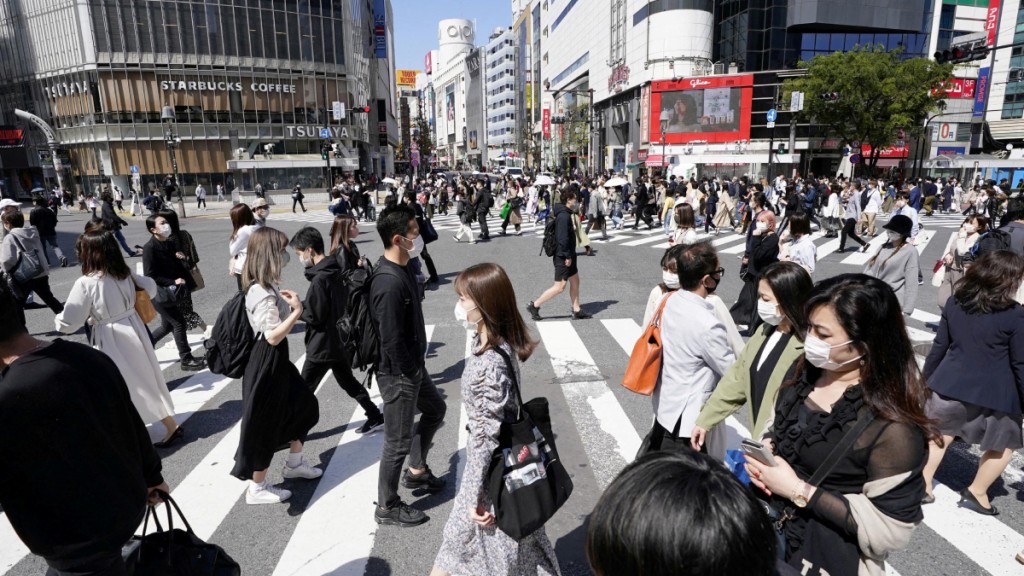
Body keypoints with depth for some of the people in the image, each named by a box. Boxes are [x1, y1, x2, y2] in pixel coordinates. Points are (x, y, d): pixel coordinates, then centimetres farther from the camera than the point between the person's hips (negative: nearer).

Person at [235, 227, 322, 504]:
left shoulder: (266, 286, 6)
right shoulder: (263, 293, -25)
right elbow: (273, 336, -26)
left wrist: (287, 303, 5)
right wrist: (297, 310, -23)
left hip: (276, 359, 10)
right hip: (267, 362, -10)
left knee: (303, 404, 21)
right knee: (265, 423, 5)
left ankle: (294, 463, 39)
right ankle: (257, 488, 23)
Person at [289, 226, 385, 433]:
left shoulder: (320, 279, -24)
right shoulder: (338, 269, 3)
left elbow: (314, 316, -20)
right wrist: (300, 304, 7)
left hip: (323, 346, -9)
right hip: (340, 341, 9)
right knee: (348, 381, 22)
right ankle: (375, 417, 28)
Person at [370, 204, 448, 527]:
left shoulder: (401, 269, 2)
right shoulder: (389, 283, -29)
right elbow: (391, 340, -27)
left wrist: (418, 367, 13)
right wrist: (411, 373, -14)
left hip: (413, 366, 10)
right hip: (398, 374, -10)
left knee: (435, 410, 27)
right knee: (398, 442, 6)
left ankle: (416, 471, 45)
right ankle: (387, 507, 26)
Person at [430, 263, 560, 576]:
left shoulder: (489, 364, -31)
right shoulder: (501, 344, -3)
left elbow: (488, 436, -25)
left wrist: (476, 498, -15)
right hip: (498, 458, 8)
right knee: (463, 532, 26)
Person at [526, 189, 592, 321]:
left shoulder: (565, 214, 12)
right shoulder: (564, 216, -20)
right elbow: (562, 238, -25)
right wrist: (567, 256, -22)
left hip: (568, 255, 10)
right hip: (563, 257, -10)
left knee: (575, 281, 14)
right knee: (559, 287, -6)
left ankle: (577, 311, 22)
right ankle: (534, 305, 1)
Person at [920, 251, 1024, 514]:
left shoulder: (955, 302, -3)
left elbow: (939, 346, 5)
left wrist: (926, 380, 15)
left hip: (951, 384, 4)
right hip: (993, 392, -3)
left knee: (941, 433, 20)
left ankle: (922, 485, 22)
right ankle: (976, 493, 27)